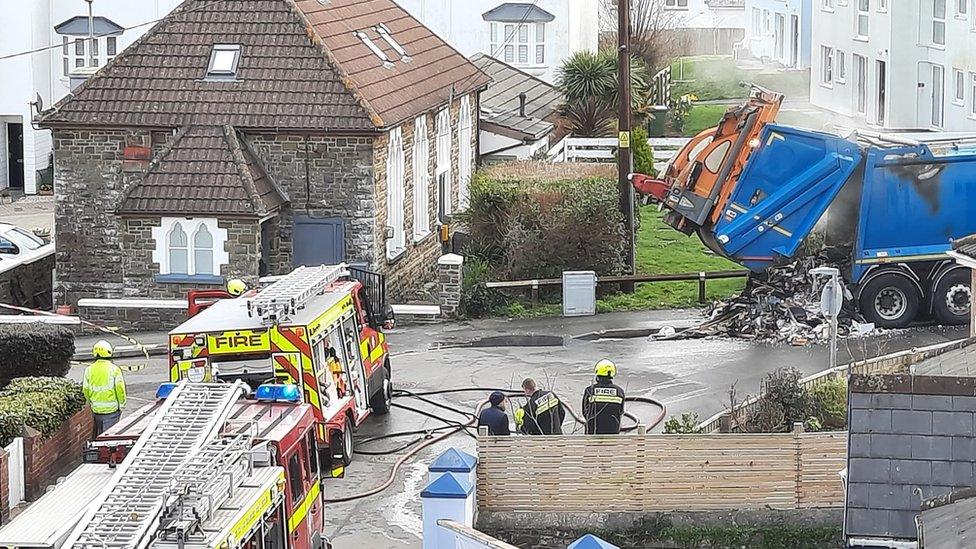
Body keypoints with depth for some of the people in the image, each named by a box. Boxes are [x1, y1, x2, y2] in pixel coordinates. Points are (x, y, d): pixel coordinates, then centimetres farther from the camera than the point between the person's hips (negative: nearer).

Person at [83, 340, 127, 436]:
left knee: (99, 433, 18)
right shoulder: (114, 369, -11)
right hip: (111, 409, -4)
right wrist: (122, 403, 4)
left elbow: (86, 390, 3)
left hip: (96, 409, 4)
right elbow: (120, 388, -11)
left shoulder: (89, 370, 0)